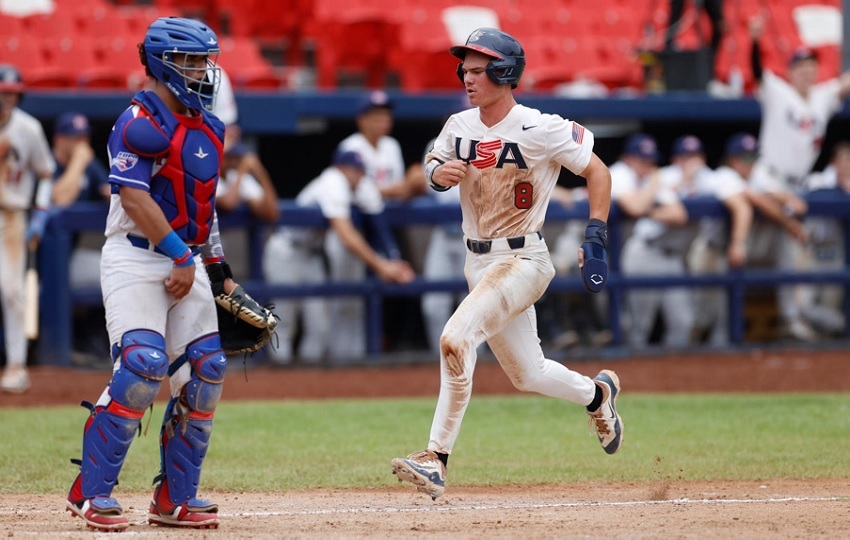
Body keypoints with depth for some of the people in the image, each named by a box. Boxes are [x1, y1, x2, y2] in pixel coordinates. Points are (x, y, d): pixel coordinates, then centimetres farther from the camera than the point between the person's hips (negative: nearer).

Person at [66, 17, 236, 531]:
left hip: (186, 262, 8)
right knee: (143, 364, -21)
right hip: (135, 259, -8)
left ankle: (176, 498, 12)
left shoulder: (208, 128, 16)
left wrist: (220, 271, 20)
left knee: (205, 371, 1)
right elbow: (134, 197, -20)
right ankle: (91, 492, -14)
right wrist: (181, 255, -21)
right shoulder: (141, 121, -11)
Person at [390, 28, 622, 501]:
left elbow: (598, 172, -8)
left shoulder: (540, 129, -15)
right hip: (479, 262, 7)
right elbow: (434, 167, 18)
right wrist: (438, 173, -8)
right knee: (527, 375, 17)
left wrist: (596, 239, -15)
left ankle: (437, 458, -23)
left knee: (456, 340, -26)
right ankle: (597, 394, 46)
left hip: (523, 261, -7)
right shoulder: (459, 127, 3)